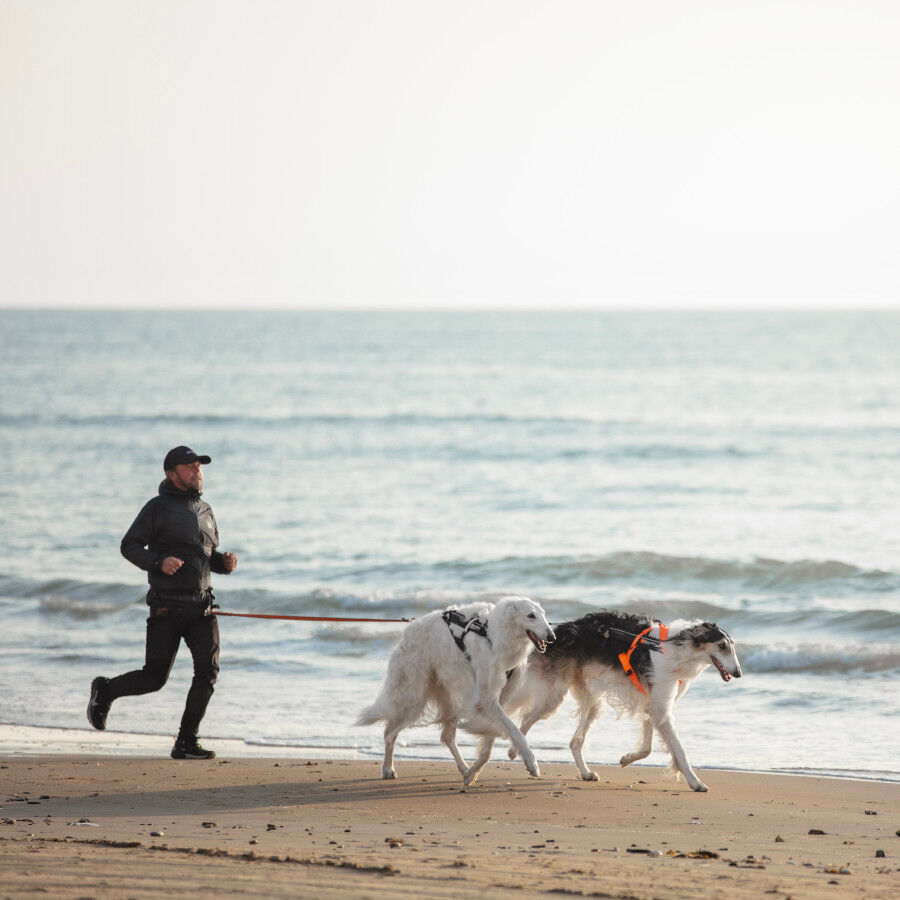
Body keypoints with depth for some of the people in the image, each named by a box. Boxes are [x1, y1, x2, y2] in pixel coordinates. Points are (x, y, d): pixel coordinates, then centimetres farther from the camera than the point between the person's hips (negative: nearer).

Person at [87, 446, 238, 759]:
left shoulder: (205, 511, 17)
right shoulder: (158, 507, -2)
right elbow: (129, 546, -5)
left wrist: (226, 562, 5)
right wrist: (158, 561, -21)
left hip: (201, 606, 5)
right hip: (167, 607, -5)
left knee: (208, 670, -11)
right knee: (154, 677, -5)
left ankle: (186, 742, -3)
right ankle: (105, 691, 25)